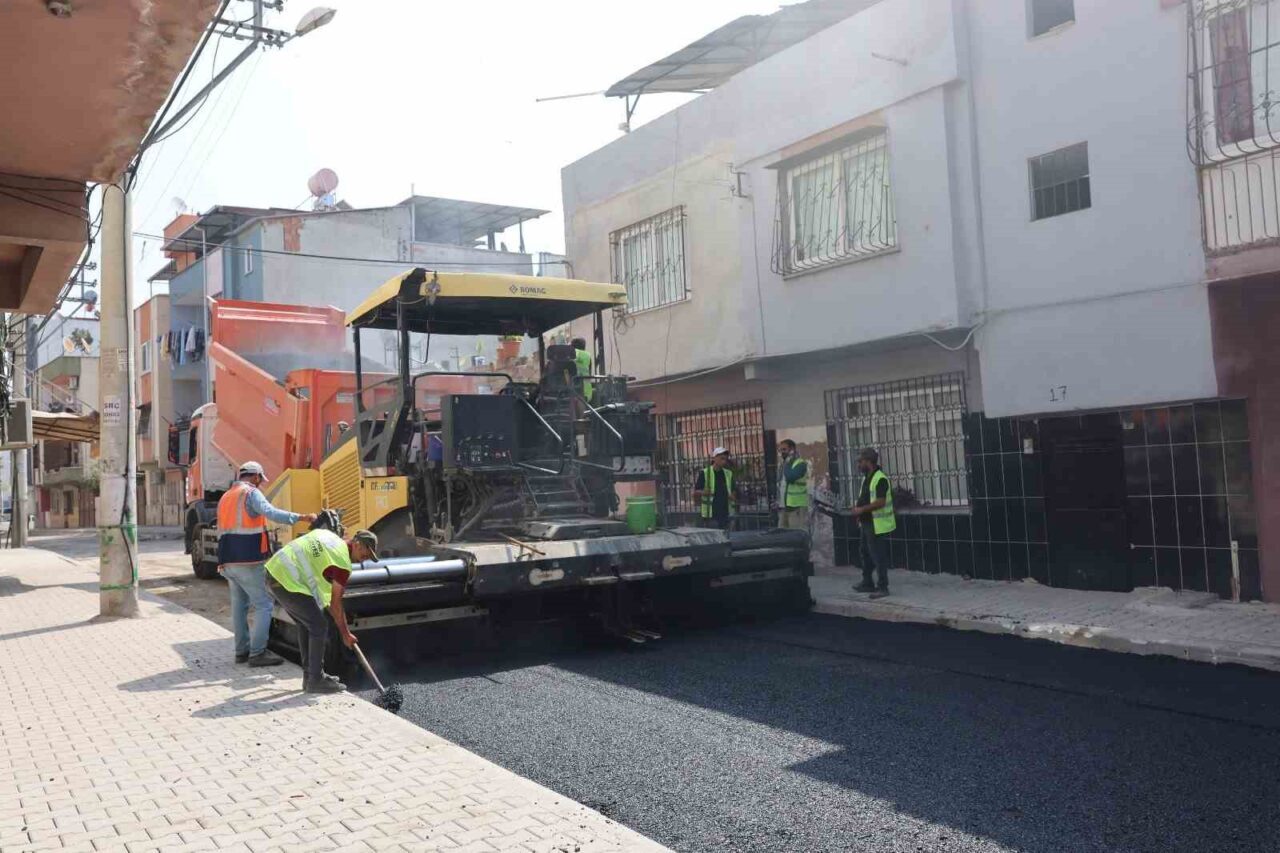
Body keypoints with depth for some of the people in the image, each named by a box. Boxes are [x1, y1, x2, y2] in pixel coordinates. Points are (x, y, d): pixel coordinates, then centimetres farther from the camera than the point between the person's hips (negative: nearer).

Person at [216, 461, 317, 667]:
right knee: (263, 605, -4)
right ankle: (257, 653, -6)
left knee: (239, 606, 14)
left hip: (228, 562, 9)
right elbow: (271, 513, -26)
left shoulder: (225, 497, 20)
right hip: (249, 562, -9)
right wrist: (301, 517, -27)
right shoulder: (251, 493, -7)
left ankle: (242, 651, 18)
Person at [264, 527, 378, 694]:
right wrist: (346, 634, 7)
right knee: (319, 626, -2)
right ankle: (316, 681, 4)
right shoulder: (343, 563, -10)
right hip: (288, 583, -10)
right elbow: (335, 605, -5)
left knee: (305, 625, 19)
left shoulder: (326, 533, 13)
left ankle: (310, 676, 25)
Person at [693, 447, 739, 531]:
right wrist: (703, 492, -23)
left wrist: (733, 497, 0)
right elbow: (695, 492, -2)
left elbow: (734, 491, 23)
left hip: (725, 514, 5)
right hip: (711, 515, -5)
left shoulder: (729, 474, 14)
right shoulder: (704, 473, -1)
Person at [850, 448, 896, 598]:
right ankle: (867, 583, 29)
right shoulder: (866, 478, 13)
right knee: (864, 552, 18)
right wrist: (857, 508, 8)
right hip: (866, 523, 10)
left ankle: (882, 587, 3)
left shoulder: (880, 479, -18)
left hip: (877, 525, -10)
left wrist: (861, 509, -21)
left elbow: (880, 502, -25)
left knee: (878, 556, -4)